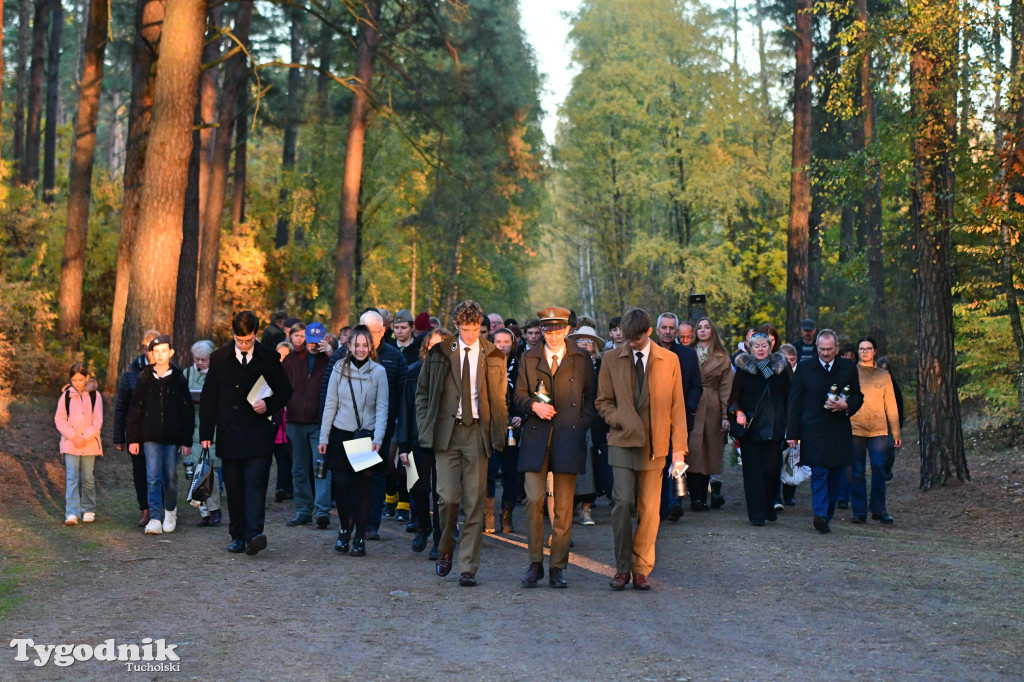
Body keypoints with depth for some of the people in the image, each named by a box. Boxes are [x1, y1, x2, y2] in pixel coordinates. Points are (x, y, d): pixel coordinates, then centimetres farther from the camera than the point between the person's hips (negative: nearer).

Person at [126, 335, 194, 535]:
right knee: (153, 477, -6)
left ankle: (170, 511, 29)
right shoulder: (144, 378, 4)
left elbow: (188, 412, 3)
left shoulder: (179, 380, 1)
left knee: (170, 476, 7)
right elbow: (135, 410, 6)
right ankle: (155, 518, -7)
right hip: (151, 437, 0)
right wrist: (133, 439, 3)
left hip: (173, 437, 0)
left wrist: (187, 441, 0)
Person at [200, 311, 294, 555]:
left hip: (258, 435, -2)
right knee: (233, 487, 7)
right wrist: (206, 433, 5)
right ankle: (238, 536, 15)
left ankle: (254, 534, -21)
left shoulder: (269, 358, 1)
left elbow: (286, 391, 9)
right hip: (229, 435, 3)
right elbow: (208, 397, 10)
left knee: (255, 483, -13)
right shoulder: (219, 358, 6)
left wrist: (268, 405, -11)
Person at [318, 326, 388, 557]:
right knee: (341, 484, -6)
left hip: (366, 436, -1)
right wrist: (323, 438, 2)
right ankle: (344, 530, 17)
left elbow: (382, 408, -1)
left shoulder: (378, 372, 1)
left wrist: (378, 438, -12)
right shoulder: (339, 369, 3)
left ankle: (360, 538, 12)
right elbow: (330, 405, 5)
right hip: (341, 435, 1)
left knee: (363, 487, 2)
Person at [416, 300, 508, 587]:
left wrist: (499, 434, 3)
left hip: (478, 433, 0)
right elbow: (422, 392, 12)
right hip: (446, 431, 0)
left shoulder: (494, 356, 7)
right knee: (448, 497, -7)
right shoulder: (439, 353, 6)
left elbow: (500, 399, 12)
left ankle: (468, 568, 5)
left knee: (475, 503, -1)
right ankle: (445, 550, 21)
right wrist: (425, 428, 2)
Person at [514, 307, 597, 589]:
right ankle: (535, 564, 3)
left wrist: (581, 426, -1)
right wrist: (534, 405, -9)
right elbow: (519, 396, 12)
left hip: (568, 438, -1)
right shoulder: (529, 358, 12)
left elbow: (592, 398, 11)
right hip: (536, 438, 1)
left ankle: (558, 568, 8)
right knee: (534, 500, -9)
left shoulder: (581, 359, 9)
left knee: (563, 507, 0)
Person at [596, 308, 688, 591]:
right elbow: (603, 401, 12)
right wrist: (620, 420, -9)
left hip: (655, 445, 0)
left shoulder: (670, 360, 6)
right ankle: (622, 569, 0)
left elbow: (677, 406, 7)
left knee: (649, 510, -1)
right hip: (622, 442, 0)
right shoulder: (611, 359, 7)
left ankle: (641, 570, 10)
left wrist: (679, 448, 1)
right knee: (622, 502, -11)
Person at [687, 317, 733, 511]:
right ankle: (696, 497, -5)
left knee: (709, 451, 1)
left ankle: (701, 497, 8)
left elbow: (725, 388, 7)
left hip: (712, 409, 1)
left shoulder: (722, 358, 10)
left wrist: (725, 415, -2)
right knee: (693, 451, -7)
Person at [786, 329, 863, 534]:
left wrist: (845, 406, -10)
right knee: (819, 474, -13)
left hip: (840, 432, 2)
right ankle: (821, 515, -21)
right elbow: (795, 402, 6)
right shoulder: (804, 368, 6)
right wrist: (792, 432, 0)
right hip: (814, 431, -2)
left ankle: (826, 516, 18)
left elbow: (858, 397, 14)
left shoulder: (849, 368, 10)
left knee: (835, 476, 7)